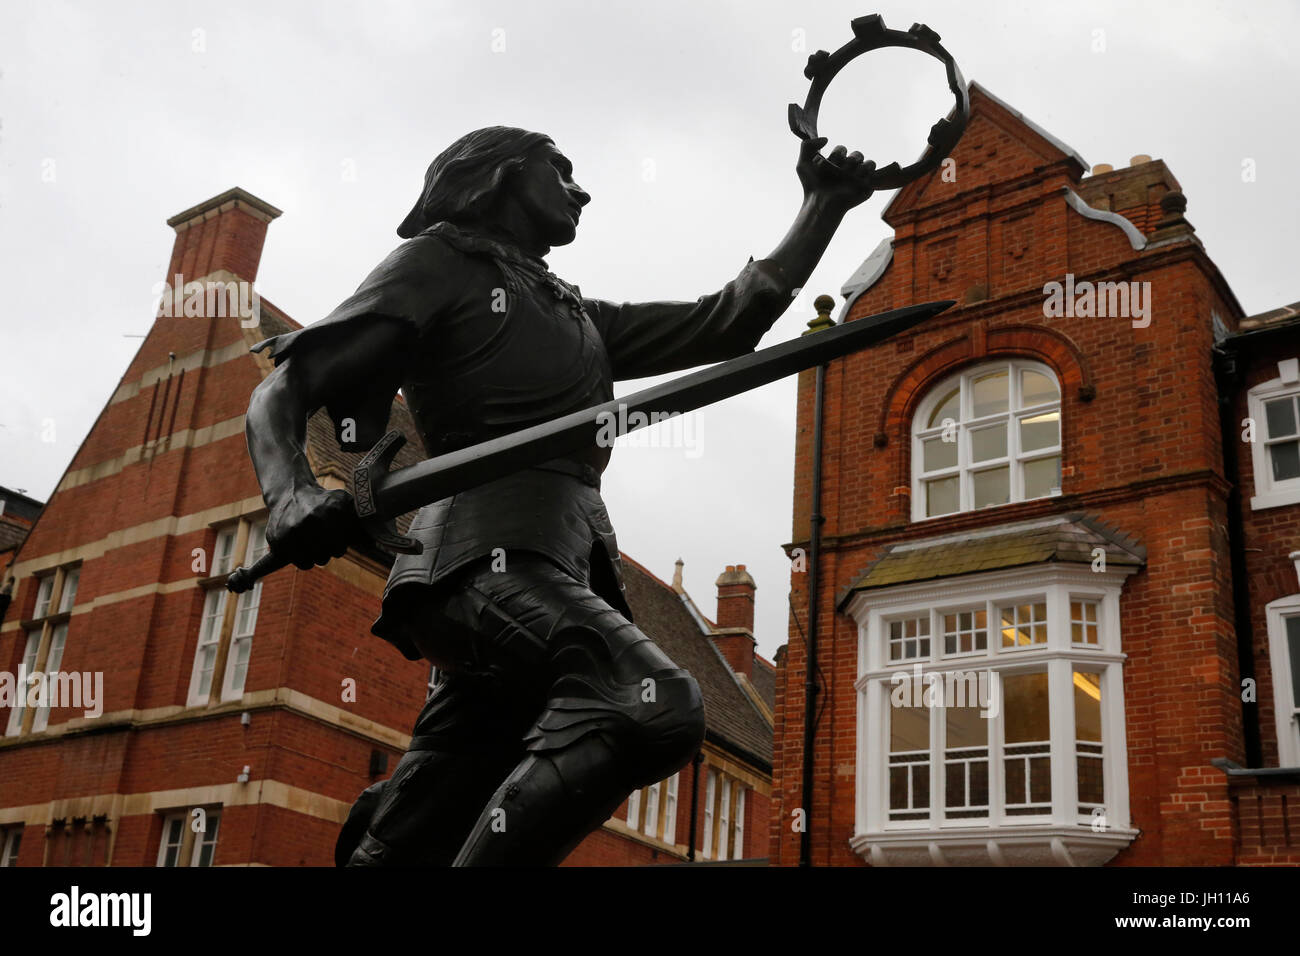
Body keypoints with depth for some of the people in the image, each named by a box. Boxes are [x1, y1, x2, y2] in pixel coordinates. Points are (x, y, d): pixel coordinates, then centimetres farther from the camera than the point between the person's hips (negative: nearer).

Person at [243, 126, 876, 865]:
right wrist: (293, 496, -17)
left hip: (556, 566, 7)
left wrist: (826, 207, 28)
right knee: (658, 705, -30)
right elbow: (284, 389, 5)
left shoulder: (580, 320, 33)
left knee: (406, 843, 0)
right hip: (490, 554, -7)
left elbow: (730, 321, 30)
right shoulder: (442, 261, 12)